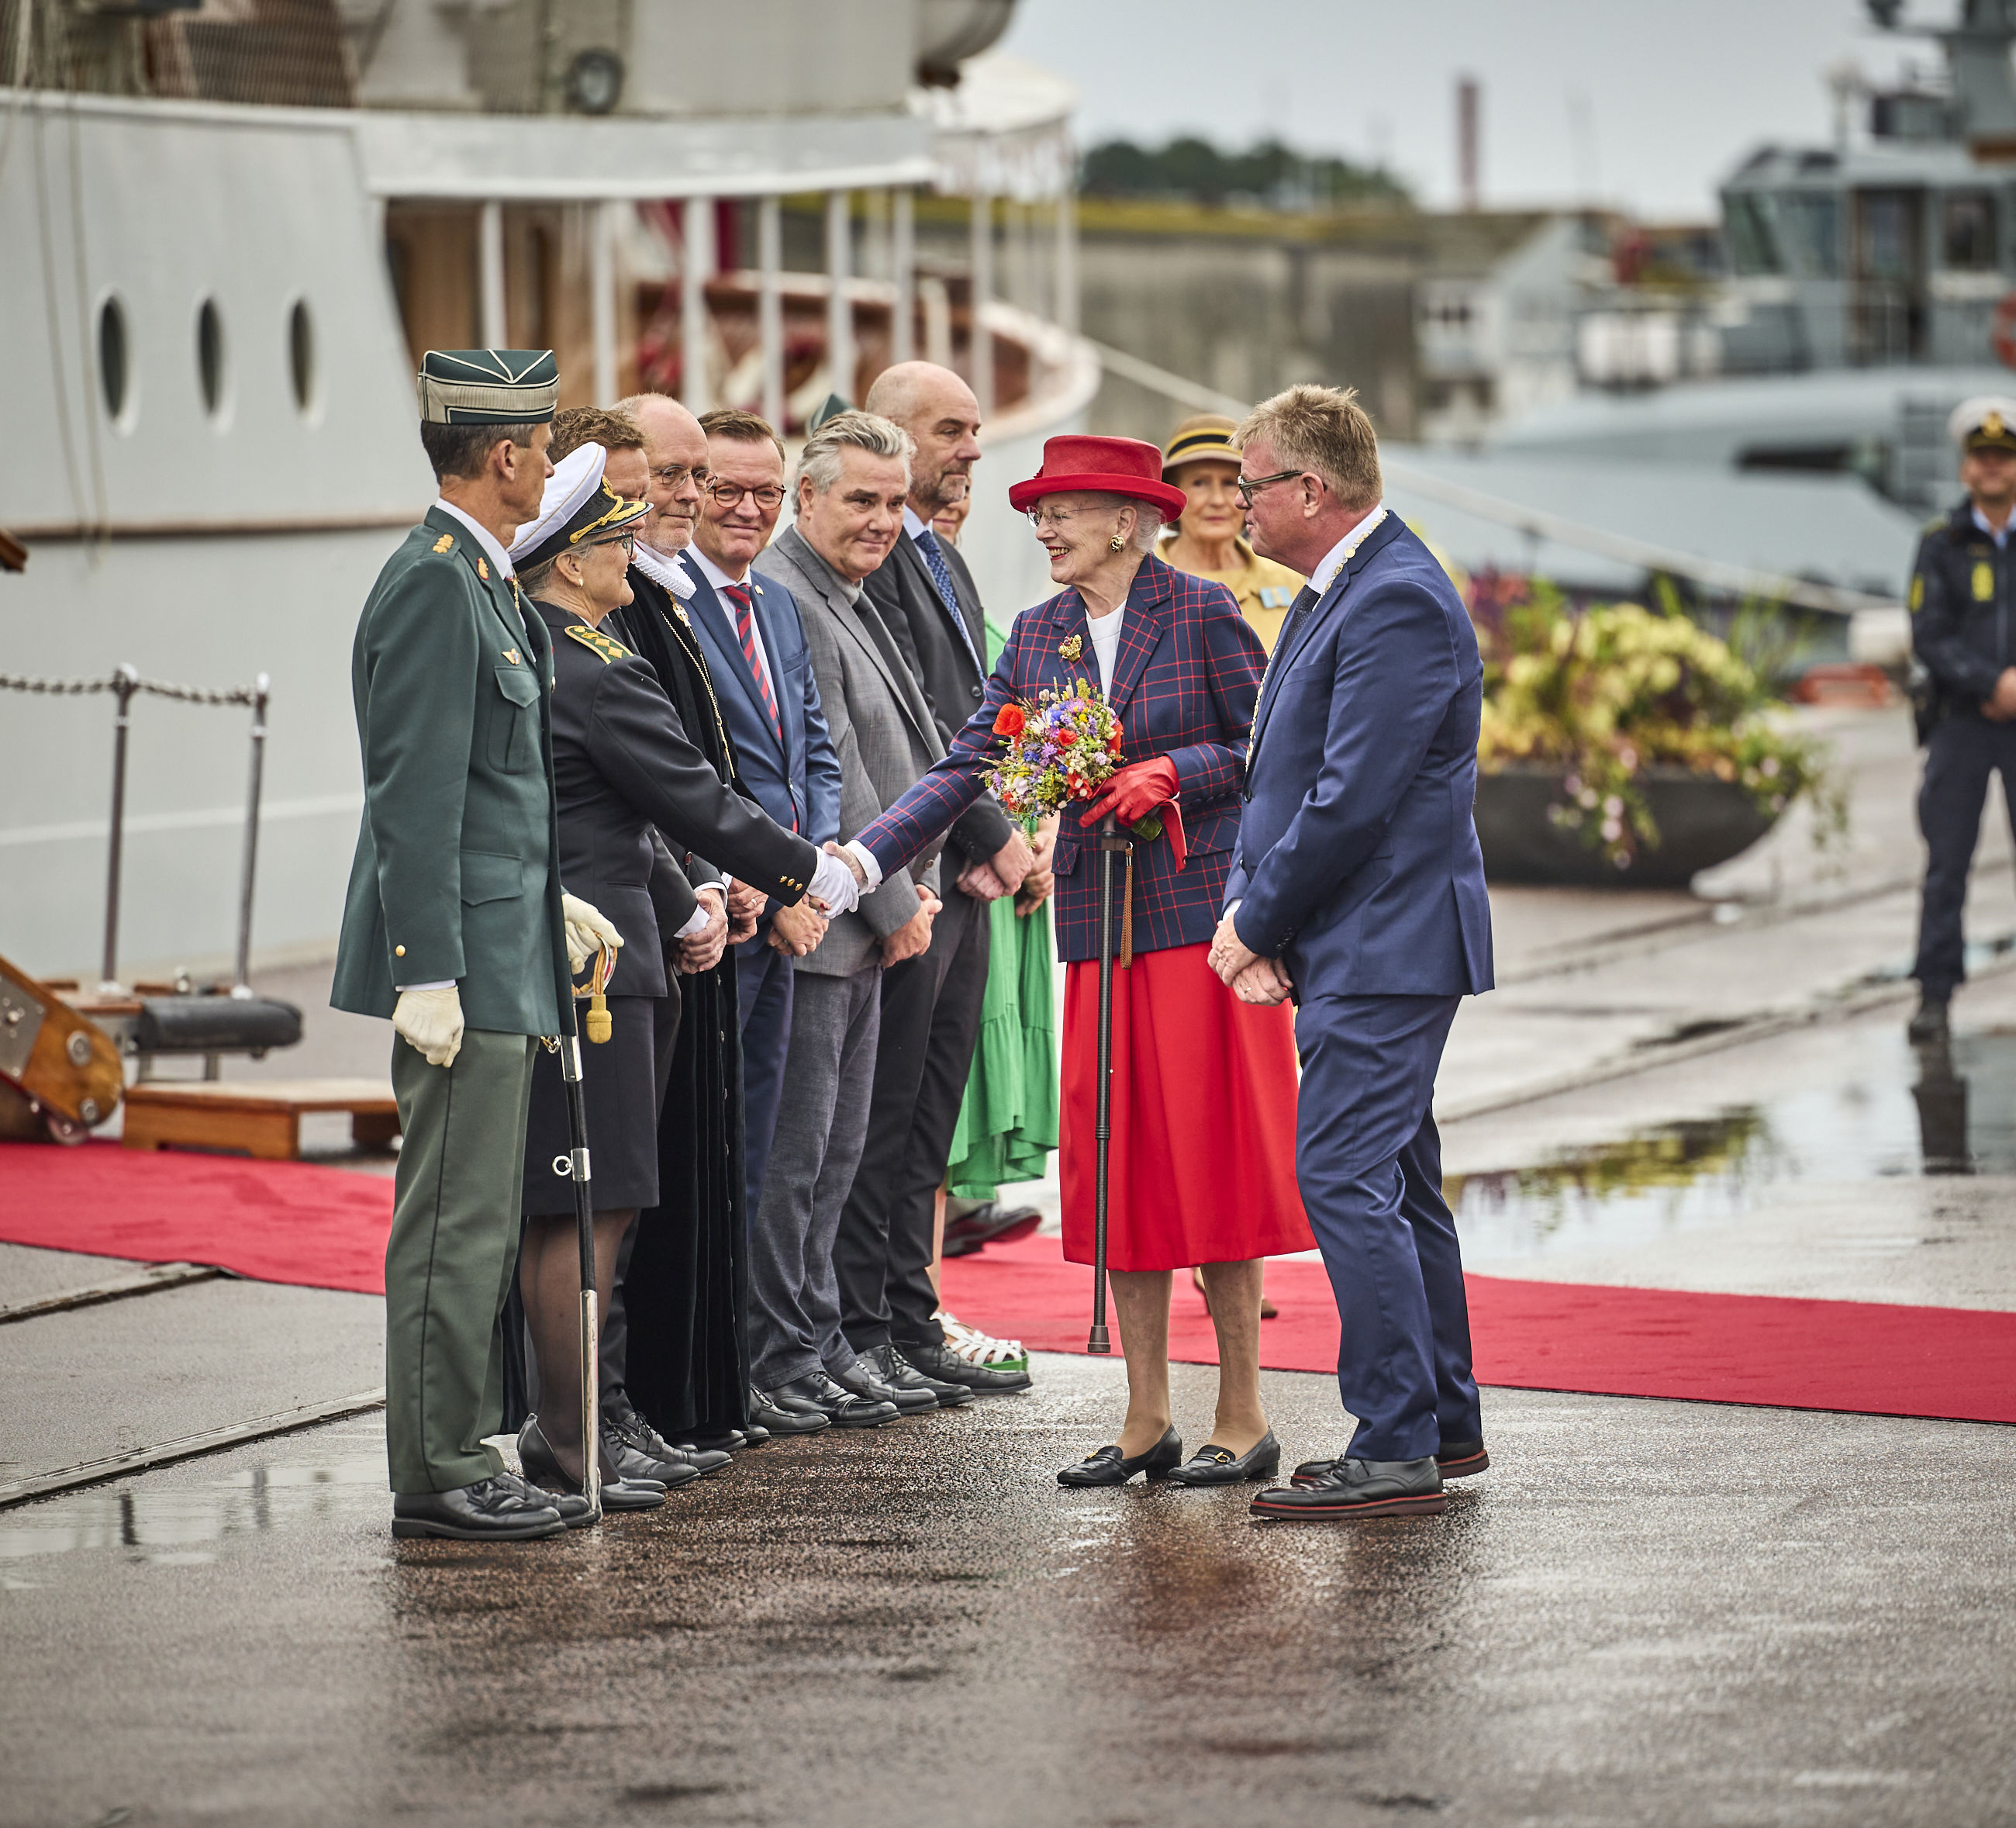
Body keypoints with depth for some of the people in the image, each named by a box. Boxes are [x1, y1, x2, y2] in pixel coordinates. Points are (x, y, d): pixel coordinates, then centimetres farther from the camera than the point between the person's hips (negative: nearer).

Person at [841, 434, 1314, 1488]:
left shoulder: (1201, 614, -5)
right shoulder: (1038, 636, 10)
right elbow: (965, 767, 5)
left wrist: (1171, 772, -16)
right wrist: (864, 858, -6)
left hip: (1201, 913, -5)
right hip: (1098, 922, 5)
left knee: (1209, 1155, -5)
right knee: (1116, 1162, 4)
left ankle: (1242, 1419, 2)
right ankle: (1146, 1421, 11)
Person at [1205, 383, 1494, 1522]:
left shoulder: (1398, 602, -18)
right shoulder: (1335, 593, 16)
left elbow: (1353, 799, -22)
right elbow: (1281, 772, 18)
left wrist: (1255, 924, -12)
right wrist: (1253, 911, 3)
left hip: (1384, 947, -11)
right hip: (1365, 952, 11)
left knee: (1347, 1180, -12)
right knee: (1396, 1183, 15)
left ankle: (1397, 1450, -10)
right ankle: (1446, 1423, 24)